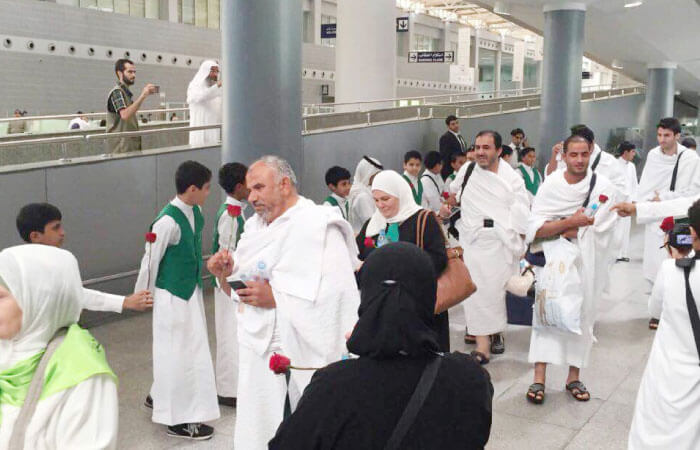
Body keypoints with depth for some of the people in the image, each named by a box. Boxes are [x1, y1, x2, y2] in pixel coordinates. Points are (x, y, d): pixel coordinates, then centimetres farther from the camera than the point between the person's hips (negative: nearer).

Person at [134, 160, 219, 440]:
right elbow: (151, 261, -15)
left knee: (192, 348, 20)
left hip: (192, 291, 8)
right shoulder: (168, 221, -25)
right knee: (177, 353, 3)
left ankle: (160, 397, 41)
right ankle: (179, 419, 18)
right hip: (172, 296, -8)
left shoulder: (195, 212, -1)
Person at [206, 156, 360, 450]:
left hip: (302, 357, -7)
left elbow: (336, 293, -22)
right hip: (257, 350, 7)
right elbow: (239, 290, 17)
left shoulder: (318, 226, -11)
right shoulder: (254, 227, 12)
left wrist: (275, 297, -22)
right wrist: (225, 274, -4)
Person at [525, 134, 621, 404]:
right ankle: (539, 378, -5)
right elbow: (535, 229, -12)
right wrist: (570, 223, -23)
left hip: (588, 262, 1)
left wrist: (572, 231, -15)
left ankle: (574, 377, 20)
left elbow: (599, 229, -10)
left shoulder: (605, 188, -5)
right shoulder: (551, 185, -4)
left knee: (582, 316, 7)